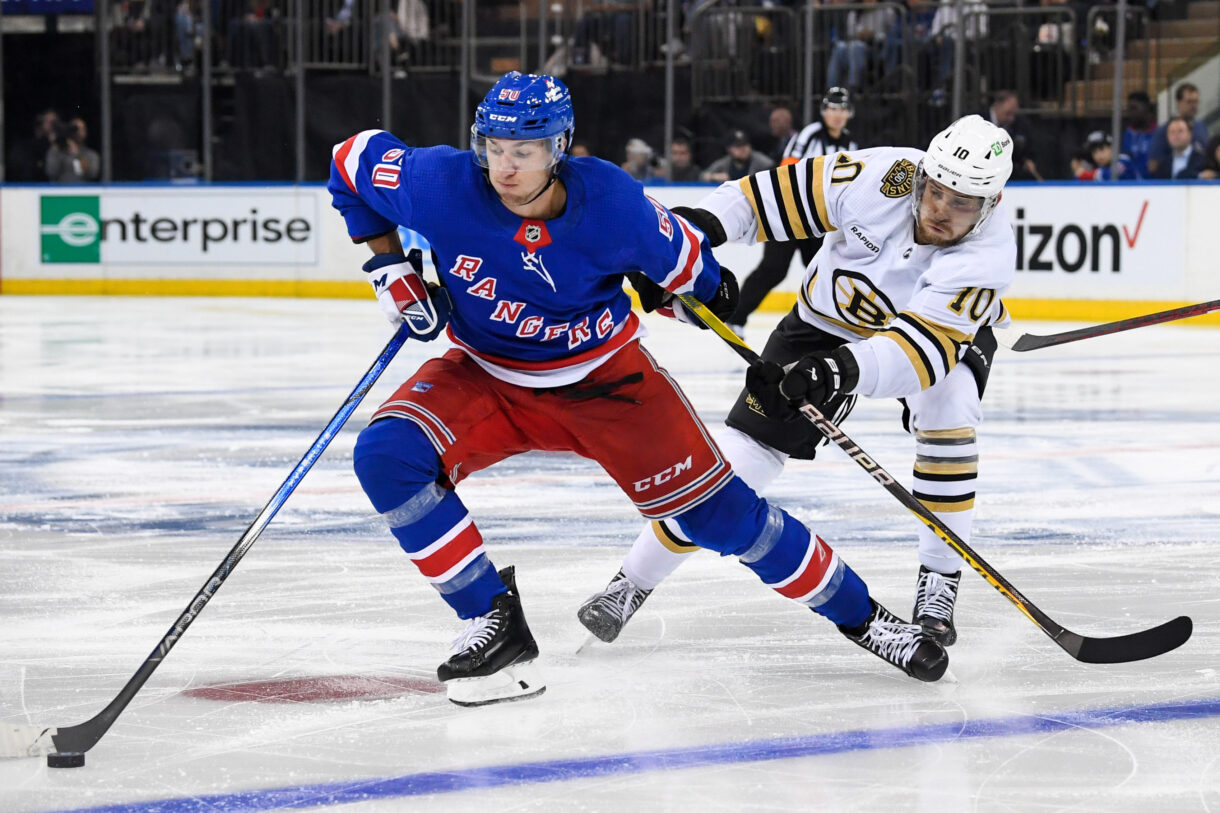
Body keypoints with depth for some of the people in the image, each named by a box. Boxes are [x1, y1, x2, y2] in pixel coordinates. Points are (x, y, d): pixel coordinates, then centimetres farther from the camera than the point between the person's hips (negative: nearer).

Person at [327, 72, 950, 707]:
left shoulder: (612, 206, -24)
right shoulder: (442, 186, -23)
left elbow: (676, 257, -5)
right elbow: (354, 161, -4)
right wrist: (389, 265, -7)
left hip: (603, 378, -1)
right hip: (487, 377, 2)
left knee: (717, 510, -3)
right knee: (386, 456, -25)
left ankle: (856, 613, 18)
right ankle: (494, 621, -13)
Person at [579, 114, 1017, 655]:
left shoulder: (987, 254, -35)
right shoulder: (881, 178, -31)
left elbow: (924, 347, -46)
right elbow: (772, 193, -22)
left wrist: (848, 370, -61)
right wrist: (702, 225, -36)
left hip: (947, 329, -1)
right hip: (827, 321, 1)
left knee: (948, 413, -32)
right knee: (748, 446, -7)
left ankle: (938, 585, -15)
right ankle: (632, 583, 5)